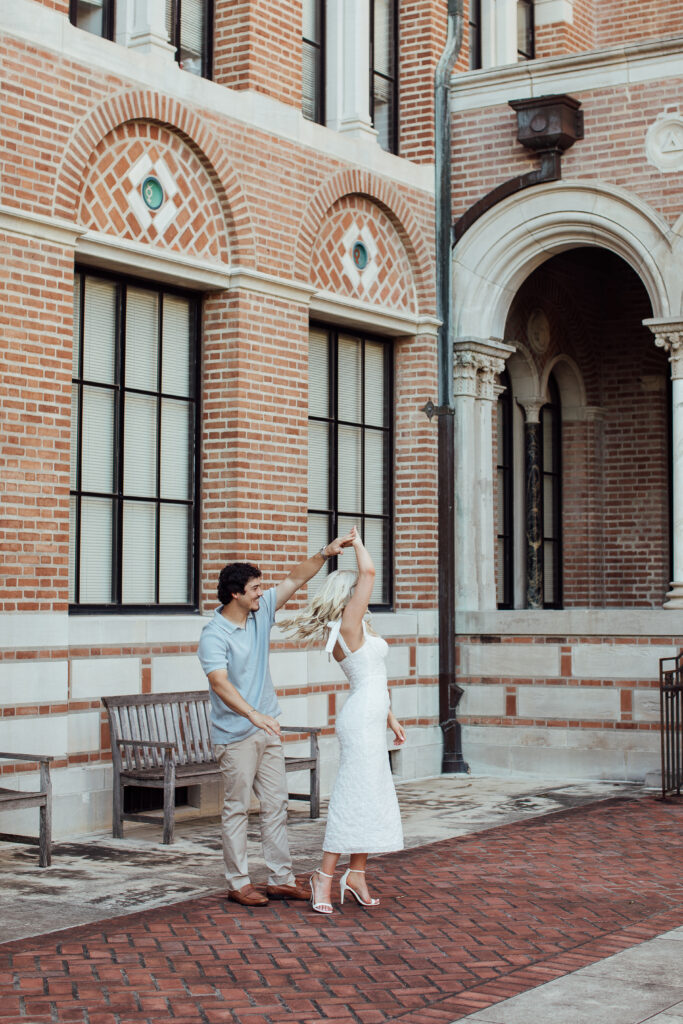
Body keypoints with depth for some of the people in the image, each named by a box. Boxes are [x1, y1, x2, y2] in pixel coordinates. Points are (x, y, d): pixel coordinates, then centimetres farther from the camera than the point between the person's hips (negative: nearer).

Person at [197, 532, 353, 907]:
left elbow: (295, 580, 7)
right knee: (237, 809, 1)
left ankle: (281, 879, 15)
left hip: (267, 730, 7)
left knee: (275, 805, 9)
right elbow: (220, 682, -30)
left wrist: (325, 553, -6)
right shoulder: (214, 635, -17)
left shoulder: (261, 612, 4)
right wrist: (252, 714, -44)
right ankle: (238, 883, 9)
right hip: (235, 735, -7)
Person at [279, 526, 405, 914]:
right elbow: (369, 571, -21)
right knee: (355, 795, -8)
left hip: (371, 718, 10)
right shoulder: (348, 625, -13)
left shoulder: (359, 629, 16)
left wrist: (391, 718, 23)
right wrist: (358, 543, -4)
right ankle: (325, 877, -3)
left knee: (373, 796, 11)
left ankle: (356, 874, 17)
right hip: (363, 718, -10)